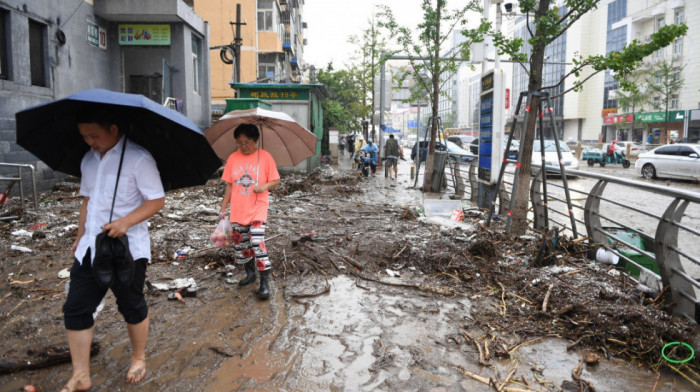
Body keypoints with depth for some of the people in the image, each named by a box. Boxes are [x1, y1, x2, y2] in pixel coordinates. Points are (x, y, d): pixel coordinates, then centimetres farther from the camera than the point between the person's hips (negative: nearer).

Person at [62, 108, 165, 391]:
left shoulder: (138, 159, -14)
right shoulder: (88, 159, 9)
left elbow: (157, 200, -15)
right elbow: (87, 200, 18)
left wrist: (126, 222, -27)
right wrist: (80, 236, 17)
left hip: (127, 247, -6)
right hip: (91, 247, 7)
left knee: (132, 307, 9)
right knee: (75, 309, 6)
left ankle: (139, 359, 34)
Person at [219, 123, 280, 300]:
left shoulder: (265, 157, -5)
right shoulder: (233, 158, 3)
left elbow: (276, 180, 0)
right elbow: (229, 185, 8)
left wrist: (265, 186, -21)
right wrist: (223, 208, 7)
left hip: (257, 209, -4)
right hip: (237, 211, 4)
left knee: (257, 243, -15)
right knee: (240, 244, 13)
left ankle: (265, 282, -6)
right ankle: (250, 273, 34)